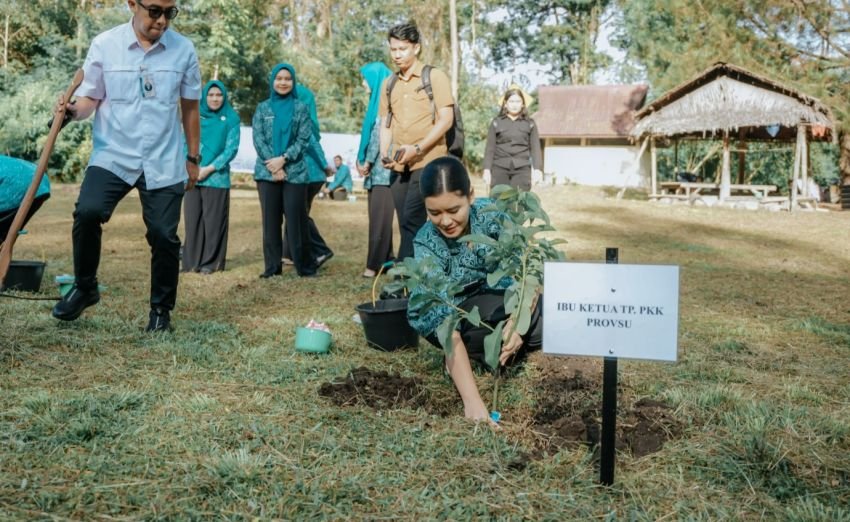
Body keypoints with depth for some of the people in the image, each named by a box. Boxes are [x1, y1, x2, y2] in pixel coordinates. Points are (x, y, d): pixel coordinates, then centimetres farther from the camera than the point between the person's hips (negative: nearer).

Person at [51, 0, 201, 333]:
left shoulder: (183, 50, 1)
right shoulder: (104, 45, -2)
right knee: (87, 212, -22)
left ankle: (161, 309, 17)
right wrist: (74, 111, -19)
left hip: (165, 162, 1)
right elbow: (90, 97, 5)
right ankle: (84, 287, 0)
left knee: (164, 235, 0)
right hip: (113, 155, -1)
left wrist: (193, 158, 13)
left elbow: (190, 108, 10)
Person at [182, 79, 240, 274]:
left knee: (213, 221, 0)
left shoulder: (231, 119, 2)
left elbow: (232, 148, -4)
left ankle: (211, 262, 7)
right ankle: (192, 261, 10)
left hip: (217, 177, -3)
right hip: (193, 176, 3)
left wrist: (210, 168, -11)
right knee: (192, 219, 3)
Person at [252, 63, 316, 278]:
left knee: (296, 220, -4)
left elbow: (304, 140, -1)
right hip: (267, 171, 2)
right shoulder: (262, 108, 10)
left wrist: (284, 159, -14)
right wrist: (272, 164, -10)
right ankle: (272, 266, 9)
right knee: (270, 220, 3)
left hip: (294, 172, -2)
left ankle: (305, 266, 4)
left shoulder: (301, 108, 7)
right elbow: (258, 139, 2)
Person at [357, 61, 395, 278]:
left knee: (380, 217, -7)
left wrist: (367, 162, -10)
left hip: (383, 168, -9)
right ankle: (385, 260, 12)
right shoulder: (376, 102, 19)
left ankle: (375, 263, -6)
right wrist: (361, 161, 9)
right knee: (377, 216, 8)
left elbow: (380, 134, -15)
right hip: (375, 169, 9)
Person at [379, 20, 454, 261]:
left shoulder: (435, 77, -1)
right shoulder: (388, 83, 14)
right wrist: (384, 154, 1)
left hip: (427, 161, -6)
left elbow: (446, 119, -8)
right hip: (399, 165, 6)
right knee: (406, 223, 6)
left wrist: (417, 148, -17)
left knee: (411, 220, -15)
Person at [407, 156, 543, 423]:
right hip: (441, 314, -4)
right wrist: (472, 400, -46)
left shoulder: (491, 215, -23)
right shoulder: (427, 244, -30)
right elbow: (445, 324, -37)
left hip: (491, 301, 4)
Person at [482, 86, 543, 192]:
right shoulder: (496, 122, 6)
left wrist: (537, 168, -3)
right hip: (500, 167, 0)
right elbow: (490, 148, 6)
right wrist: (487, 169, -1)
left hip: (522, 168, 0)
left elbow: (535, 147, 7)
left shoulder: (530, 124, 8)